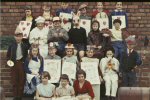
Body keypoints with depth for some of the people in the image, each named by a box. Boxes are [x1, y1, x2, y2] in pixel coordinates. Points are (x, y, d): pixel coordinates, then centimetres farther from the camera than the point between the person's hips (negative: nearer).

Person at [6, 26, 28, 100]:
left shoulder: (25, 46, 1)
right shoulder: (11, 46, 5)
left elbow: (27, 55, 4)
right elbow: (8, 55, 10)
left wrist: (25, 62, -9)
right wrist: (9, 61, -5)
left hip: (22, 64, -1)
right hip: (14, 64, 1)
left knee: (21, 81, 4)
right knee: (14, 81, 5)